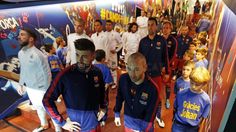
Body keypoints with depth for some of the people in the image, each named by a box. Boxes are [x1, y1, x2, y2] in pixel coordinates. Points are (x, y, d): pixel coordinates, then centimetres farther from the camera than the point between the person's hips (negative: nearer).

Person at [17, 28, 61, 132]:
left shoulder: (38, 55, -24)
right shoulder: (20, 53, 1)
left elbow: (47, 74, -20)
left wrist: (47, 92, -16)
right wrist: (21, 84, 19)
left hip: (41, 89, -8)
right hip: (29, 88, 8)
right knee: (38, 108, 26)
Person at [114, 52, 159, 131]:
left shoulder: (152, 88, -31)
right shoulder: (123, 79, -21)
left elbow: (151, 114, -21)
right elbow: (119, 97, -3)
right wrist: (117, 114, 5)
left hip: (144, 123, -3)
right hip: (128, 121, 3)